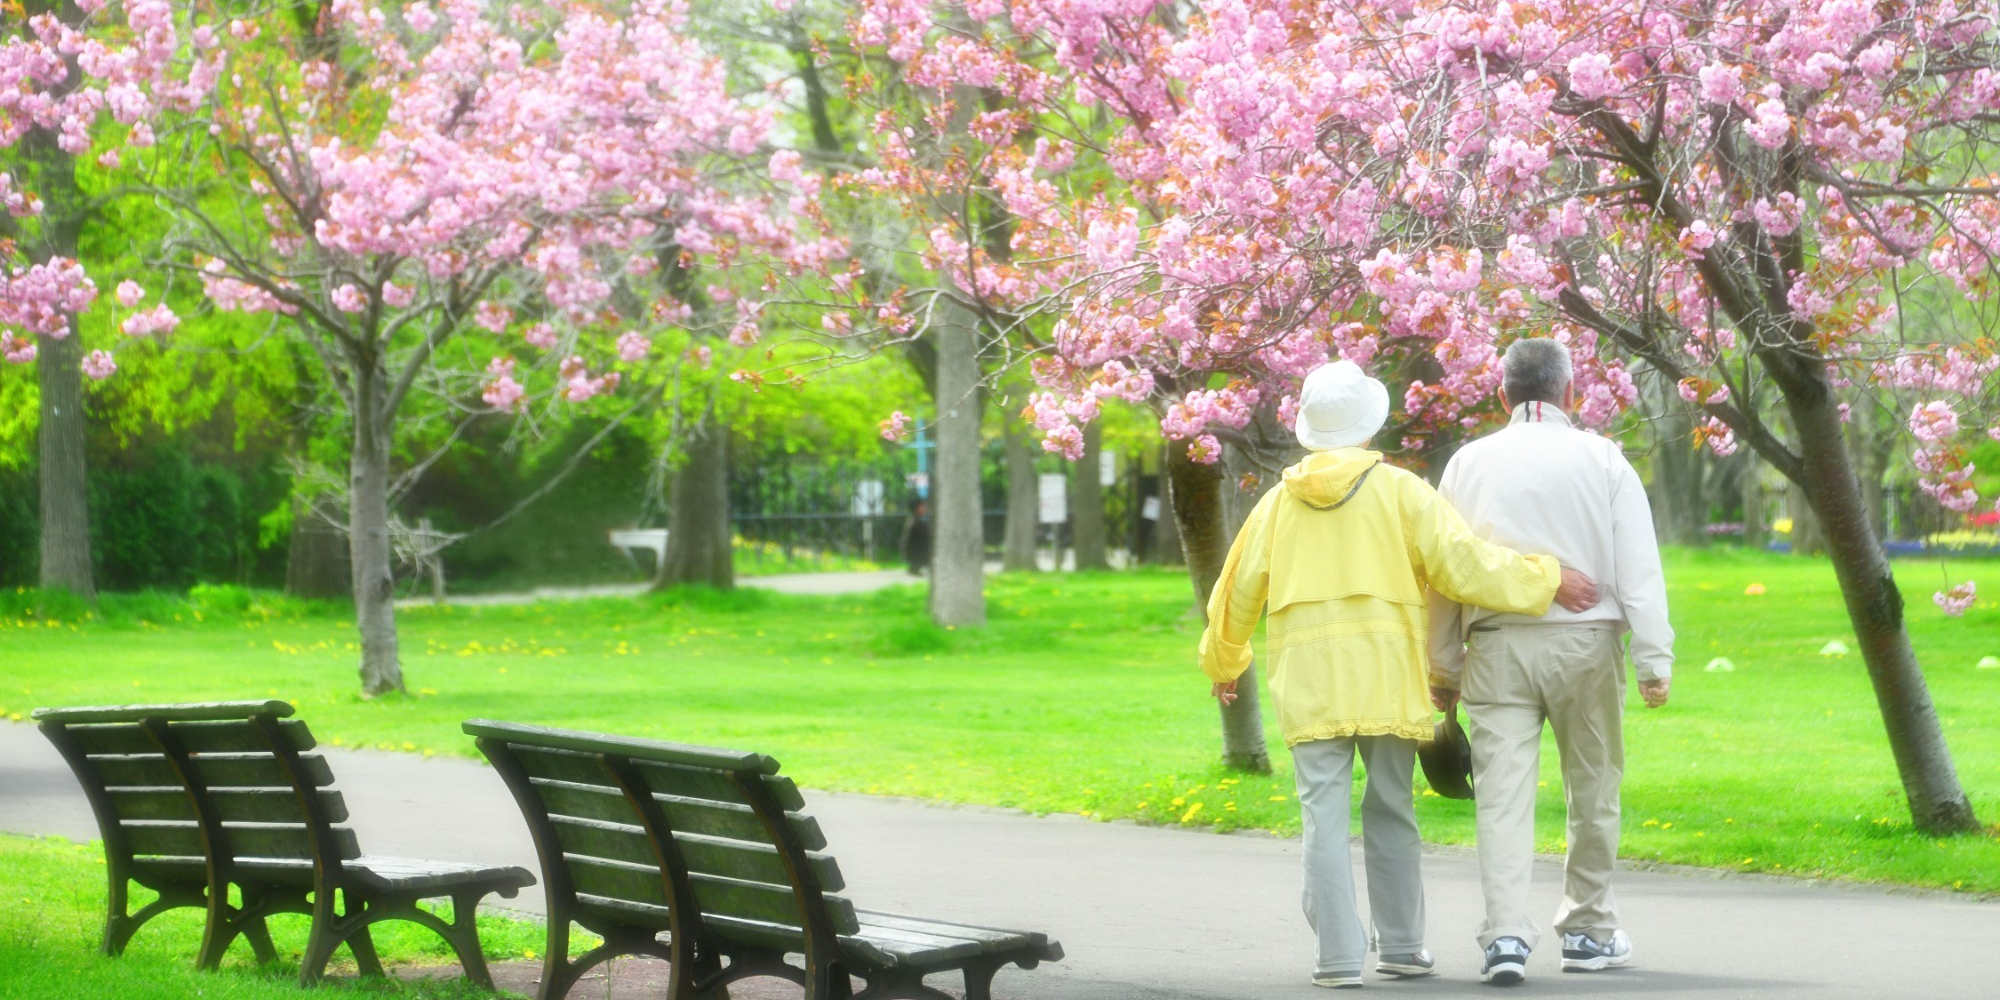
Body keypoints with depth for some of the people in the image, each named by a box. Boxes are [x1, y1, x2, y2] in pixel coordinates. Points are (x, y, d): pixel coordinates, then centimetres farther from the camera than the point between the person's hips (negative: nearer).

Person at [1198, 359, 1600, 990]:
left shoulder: (1279, 502, 10)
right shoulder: (1400, 491, 1)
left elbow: (1237, 593, 18)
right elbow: (1460, 563, -7)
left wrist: (1223, 664, 34)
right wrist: (1545, 580, 1)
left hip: (1307, 679, 1)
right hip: (1385, 674, -1)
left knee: (1324, 814, -1)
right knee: (1390, 812, 10)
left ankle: (1338, 956, -6)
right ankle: (1400, 946, 17)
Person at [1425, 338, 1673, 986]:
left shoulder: (1469, 463, 7)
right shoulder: (1602, 459, 4)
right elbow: (1638, 568, -2)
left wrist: (1443, 667, 14)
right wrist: (1654, 660, -2)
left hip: (1498, 646, 1)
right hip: (1585, 641, 0)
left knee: (1503, 793, -3)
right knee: (1593, 789, 12)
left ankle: (1506, 934, -14)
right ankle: (1589, 932, 20)